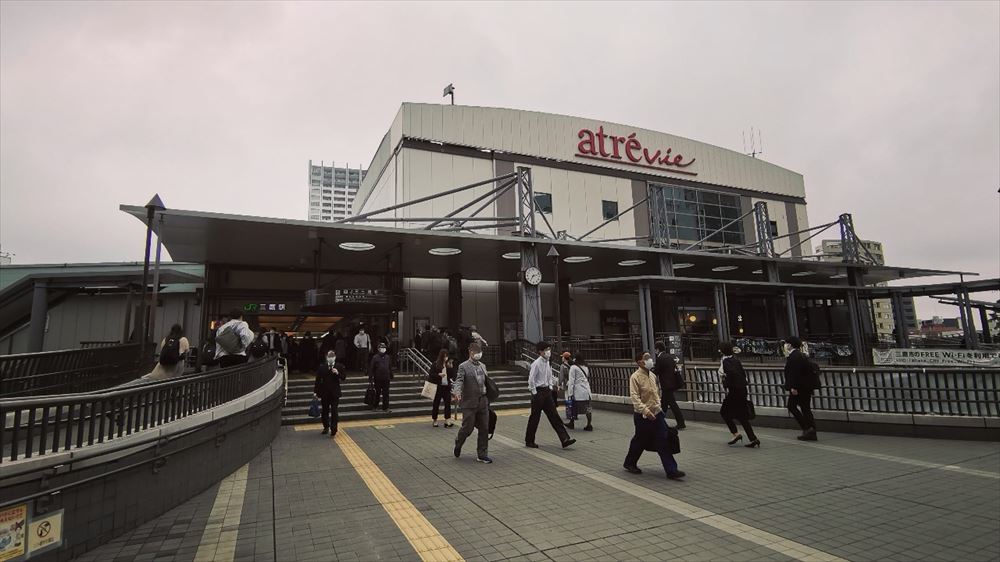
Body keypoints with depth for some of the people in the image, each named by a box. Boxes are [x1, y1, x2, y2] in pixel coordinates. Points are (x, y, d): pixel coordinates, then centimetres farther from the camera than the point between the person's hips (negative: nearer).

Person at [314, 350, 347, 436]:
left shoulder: (340, 366, -2)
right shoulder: (322, 367, -1)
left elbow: (344, 377, -4)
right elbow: (318, 380, -1)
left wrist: (338, 373, -22)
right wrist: (316, 391, -3)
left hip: (335, 392, -1)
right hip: (325, 392, 2)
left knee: (334, 412, -2)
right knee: (325, 411, 14)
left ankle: (333, 431, 4)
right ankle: (326, 427, 34)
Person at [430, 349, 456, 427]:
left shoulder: (449, 364, 5)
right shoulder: (435, 364, -2)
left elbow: (453, 375, 2)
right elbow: (431, 375, -3)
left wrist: (451, 367, -13)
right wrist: (439, 375, -17)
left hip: (447, 386, 2)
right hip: (438, 387, -2)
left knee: (448, 403, -3)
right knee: (436, 404, 8)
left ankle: (447, 421, -2)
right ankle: (434, 420, 21)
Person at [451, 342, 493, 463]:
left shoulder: (483, 366, 14)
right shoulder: (463, 367, -6)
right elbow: (459, 381, -18)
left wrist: (488, 400, 15)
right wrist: (457, 393, -38)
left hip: (483, 402, 6)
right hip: (469, 403, -6)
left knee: (484, 429, 6)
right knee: (467, 428, 1)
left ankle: (482, 455, 17)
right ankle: (458, 443, 31)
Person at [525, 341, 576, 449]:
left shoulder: (547, 363, 9)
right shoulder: (536, 363, -15)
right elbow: (531, 379, -17)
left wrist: (550, 387, 12)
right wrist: (534, 393, -14)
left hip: (547, 392, 7)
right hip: (538, 392, -7)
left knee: (554, 416, 3)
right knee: (534, 417, 3)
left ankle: (564, 439, 0)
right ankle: (529, 441, 17)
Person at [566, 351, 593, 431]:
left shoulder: (573, 367, -6)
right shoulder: (586, 367, 14)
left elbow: (571, 381, -9)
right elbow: (588, 379, 16)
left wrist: (570, 393, -8)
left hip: (578, 391, -6)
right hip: (587, 390, 6)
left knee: (574, 408, 6)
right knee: (587, 408, 5)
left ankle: (572, 423, 16)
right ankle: (589, 425, 3)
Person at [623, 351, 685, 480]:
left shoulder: (653, 375, 9)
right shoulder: (635, 377, -14)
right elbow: (634, 397, -22)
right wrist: (645, 410, -31)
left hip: (657, 413, 6)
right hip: (643, 416, -6)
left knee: (663, 442, 2)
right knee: (640, 442, 9)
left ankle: (671, 470, 5)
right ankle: (630, 463, 31)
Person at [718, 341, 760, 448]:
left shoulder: (725, 360, -13)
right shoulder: (735, 359, 11)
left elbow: (731, 373, -28)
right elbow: (743, 373, 14)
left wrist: (727, 386, -19)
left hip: (733, 391, -8)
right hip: (742, 390, 8)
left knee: (724, 412, 9)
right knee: (742, 415, 13)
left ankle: (735, 434, 3)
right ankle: (753, 438, 9)